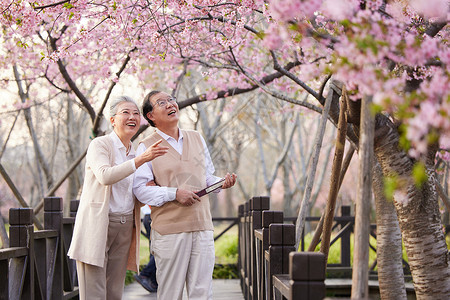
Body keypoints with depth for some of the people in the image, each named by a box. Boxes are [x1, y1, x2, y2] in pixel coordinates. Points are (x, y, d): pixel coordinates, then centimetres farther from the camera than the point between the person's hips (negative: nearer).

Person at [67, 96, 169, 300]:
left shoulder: (135, 153, 17)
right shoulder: (100, 144, -3)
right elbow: (105, 176, -23)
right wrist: (141, 159, -27)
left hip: (125, 227, 7)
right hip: (97, 224, -6)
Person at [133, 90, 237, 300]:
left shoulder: (197, 139, 17)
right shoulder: (147, 146, 1)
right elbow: (139, 188, -7)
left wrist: (223, 182, 1)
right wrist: (174, 194, -17)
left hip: (202, 227, 4)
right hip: (169, 229, -4)